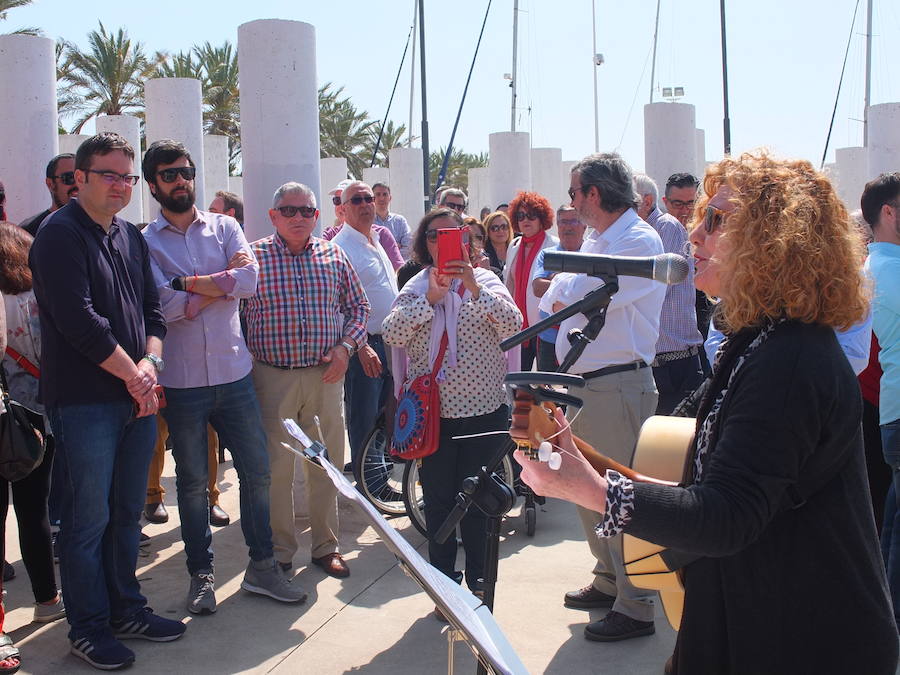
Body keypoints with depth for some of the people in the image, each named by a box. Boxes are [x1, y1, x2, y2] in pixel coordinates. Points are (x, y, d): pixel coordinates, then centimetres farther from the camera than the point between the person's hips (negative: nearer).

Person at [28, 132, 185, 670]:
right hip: (85, 400, -7)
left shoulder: (132, 237, 14)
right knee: (89, 518, 2)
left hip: (139, 398, 7)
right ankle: (88, 626, 16)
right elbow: (79, 321, -18)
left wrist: (150, 363, -5)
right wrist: (132, 375, -13)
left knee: (128, 511, 16)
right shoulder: (60, 235, -9)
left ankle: (126, 608, 29)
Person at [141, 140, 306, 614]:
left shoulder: (223, 227, 6)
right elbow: (166, 307, -15)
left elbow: (250, 280, -11)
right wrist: (222, 280, -10)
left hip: (234, 373, 2)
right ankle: (201, 573, 24)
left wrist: (189, 283, -13)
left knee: (257, 471, 7)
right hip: (181, 381, -2)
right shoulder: (145, 242, -1)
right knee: (192, 482, 9)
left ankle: (262, 566, 22)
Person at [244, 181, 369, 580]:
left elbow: (358, 306, 15)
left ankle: (325, 546, 26)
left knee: (327, 463, 10)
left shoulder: (334, 256, 7)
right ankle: (279, 553, 19)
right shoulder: (254, 256, -1)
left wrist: (346, 346, 0)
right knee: (276, 466, 3)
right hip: (273, 376, -3)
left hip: (325, 374, 3)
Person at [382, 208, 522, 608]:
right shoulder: (415, 287, 5)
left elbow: (513, 327, -11)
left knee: (477, 502, 8)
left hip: (483, 410, 0)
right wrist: (430, 297, -18)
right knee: (438, 501, 9)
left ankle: (478, 582, 23)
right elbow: (392, 335, -10)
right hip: (431, 412, 1)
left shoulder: (485, 281, 4)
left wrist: (476, 290, -22)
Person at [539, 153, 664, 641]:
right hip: (583, 382, 10)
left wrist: (564, 287, -2)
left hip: (619, 385, -10)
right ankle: (609, 581, 34)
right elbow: (552, 303, 16)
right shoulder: (595, 241, 17)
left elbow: (582, 294, -22)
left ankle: (636, 608, 8)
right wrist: (567, 293, -5)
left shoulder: (639, 241, -13)